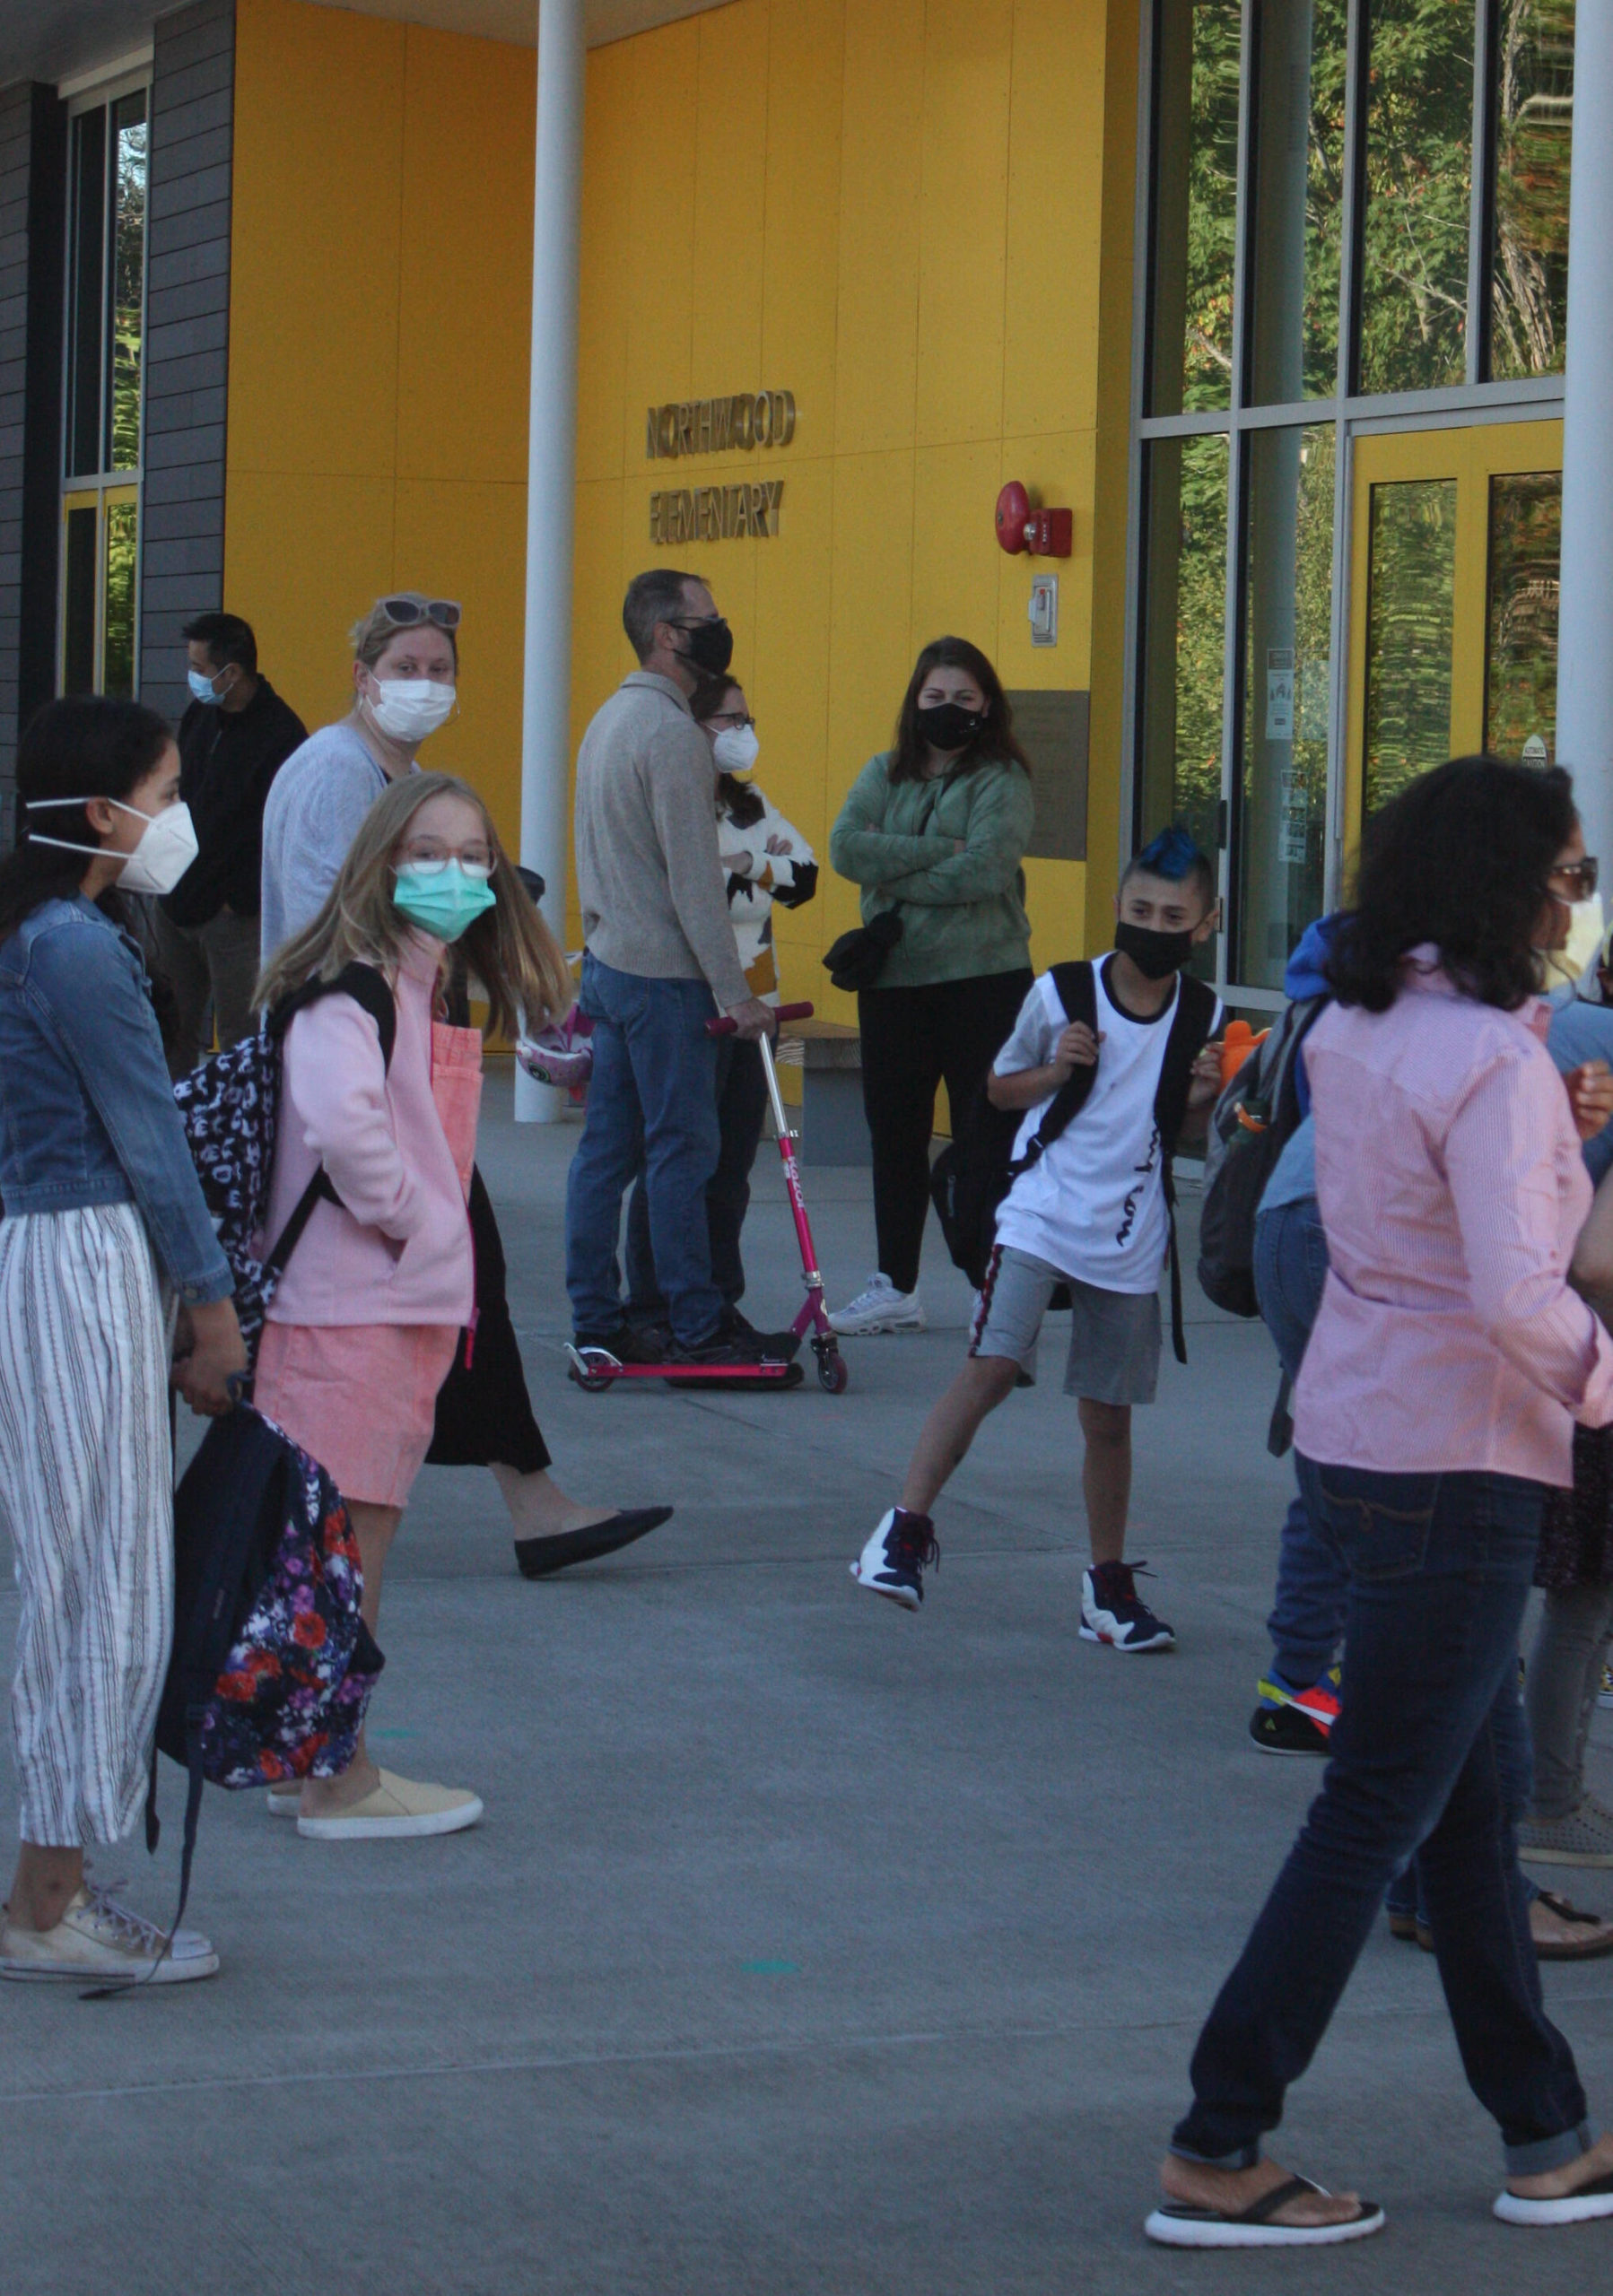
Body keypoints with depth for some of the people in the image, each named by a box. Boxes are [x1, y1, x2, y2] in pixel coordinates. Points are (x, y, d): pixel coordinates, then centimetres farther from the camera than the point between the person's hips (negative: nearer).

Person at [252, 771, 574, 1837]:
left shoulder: (443, 991, 14)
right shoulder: (353, 987, -16)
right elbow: (341, 1122, -31)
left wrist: (437, 1239, 11)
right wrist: (403, 1217, -18)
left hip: (411, 1298, 9)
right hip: (349, 1300, -9)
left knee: (359, 1536, 14)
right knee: (348, 1538, -4)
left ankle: (321, 1762, 23)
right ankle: (338, 1782, 2)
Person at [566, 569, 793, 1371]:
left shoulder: (609, 719, 15)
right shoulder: (671, 732, -15)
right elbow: (692, 878, -19)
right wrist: (734, 993, -18)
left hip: (608, 963, 10)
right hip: (662, 973, -10)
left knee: (608, 1146, 9)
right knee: (682, 1147, -6)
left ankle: (596, 1319, 11)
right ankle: (699, 1327, -3)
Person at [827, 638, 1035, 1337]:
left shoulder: (1004, 781, -3)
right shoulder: (884, 774, 11)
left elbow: (983, 869, -18)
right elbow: (845, 847, -6)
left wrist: (893, 876, -11)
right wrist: (938, 849, -14)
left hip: (982, 980, -5)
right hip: (892, 980, 5)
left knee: (983, 1136, -4)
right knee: (894, 1138, 11)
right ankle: (895, 1287, 21)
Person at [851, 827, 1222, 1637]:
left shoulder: (1203, 1017, 2)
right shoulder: (1062, 994, -5)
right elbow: (1001, 1087, 8)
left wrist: (1202, 1096, -6)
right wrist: (1057, 1069, -11)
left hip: (1130, 1240, 2)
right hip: (1041, 1217, -2)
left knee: (1108, 1415, 8)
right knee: (993, 1366, -19)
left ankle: (1109, 1585, 21)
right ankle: (905, 1527, -11)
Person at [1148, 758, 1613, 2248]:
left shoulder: (1353, 1032, 6)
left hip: (1353, 1436, 9)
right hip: (1455, 1461, -9)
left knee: (1481, 1796, 17)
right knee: (1376, 1820, -1)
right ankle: (1216, 2156, 3)